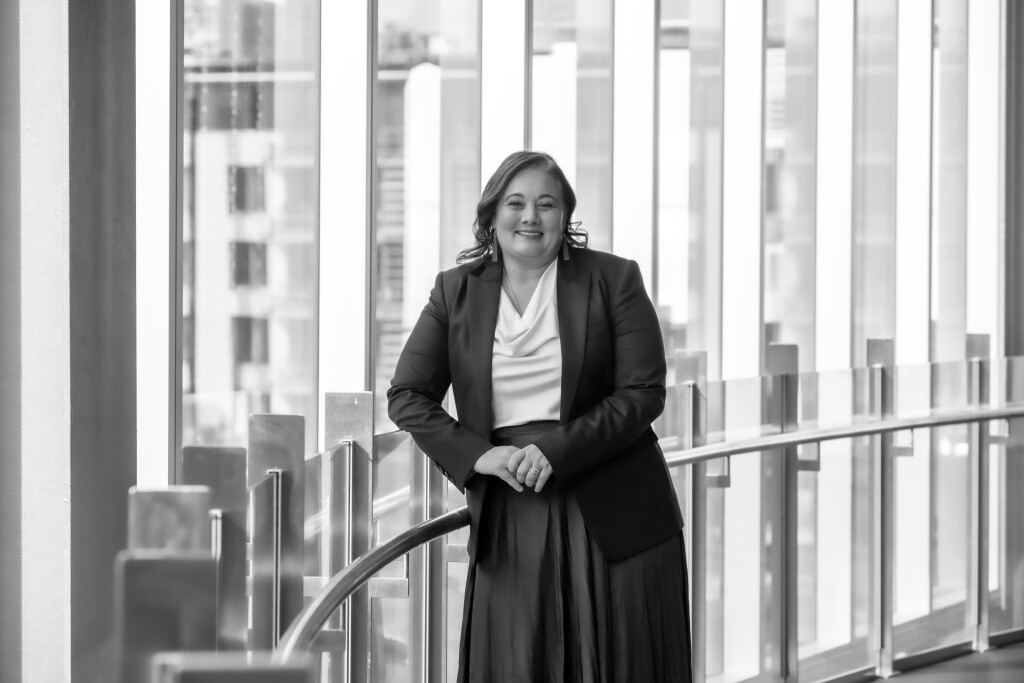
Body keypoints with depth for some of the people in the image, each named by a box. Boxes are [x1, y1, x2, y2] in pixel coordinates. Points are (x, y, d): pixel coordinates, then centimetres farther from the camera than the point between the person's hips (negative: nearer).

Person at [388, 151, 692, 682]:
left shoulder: (613, 279, 1)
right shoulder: (456, 290, 7)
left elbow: (643, 393, -6)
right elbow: (406, 396, 4)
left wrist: (557, 451, -16)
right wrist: (477, 455, -11)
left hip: (612, 518, -1)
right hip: (508, 523, 2)